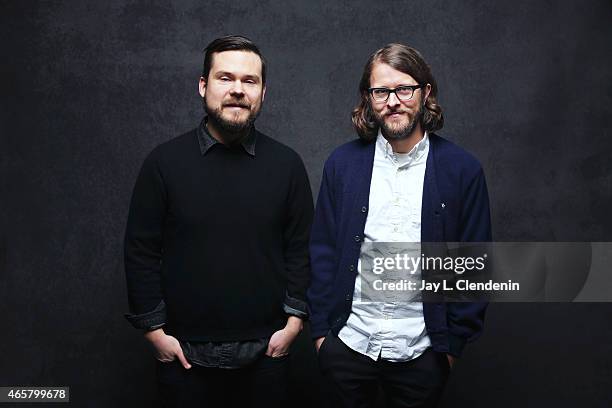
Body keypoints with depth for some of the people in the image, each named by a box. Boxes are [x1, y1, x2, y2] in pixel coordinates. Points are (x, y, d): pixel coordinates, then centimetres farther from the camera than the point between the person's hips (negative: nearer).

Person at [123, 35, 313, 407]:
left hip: (265, 350, 1)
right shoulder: (165, 161, -3)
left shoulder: (287, 164, 0)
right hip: (185, 352, 0)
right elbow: (142, 251, -2)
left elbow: (301, 248, 2)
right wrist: (154, 329, -4)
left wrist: (294, 319, -2)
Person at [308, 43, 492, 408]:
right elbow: (323, 250, 2)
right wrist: (320, 328, 1)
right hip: (347, 345, 1)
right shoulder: (343, 163, -1)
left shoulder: (463, 169, -6)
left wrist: (455, 341, -1)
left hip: (422, 352, -1)